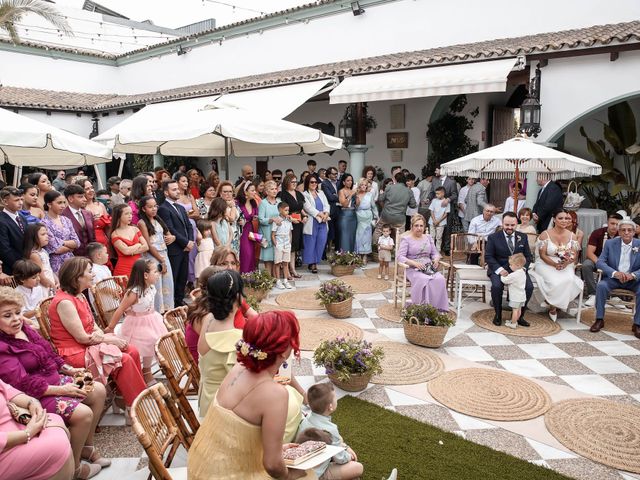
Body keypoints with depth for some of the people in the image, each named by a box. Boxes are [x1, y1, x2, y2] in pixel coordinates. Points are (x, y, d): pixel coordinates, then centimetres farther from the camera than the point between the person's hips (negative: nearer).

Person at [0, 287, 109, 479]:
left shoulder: (24, 329, 5)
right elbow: (23, 383, -26)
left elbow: (49, 353, 15)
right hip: (36, 396, -9)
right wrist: (61, 390, -24)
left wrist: (69, 369, 2)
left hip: (54, 380, 10)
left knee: (99, 390, 6)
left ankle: (87, 446, 21)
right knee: (83, 413, -23)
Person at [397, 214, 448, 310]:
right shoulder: (406, 239, 4)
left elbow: (435, 253, 21)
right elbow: (400, 257, -7)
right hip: (413, 269, -4)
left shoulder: (428, 237, 20)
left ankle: (439, 308, -23)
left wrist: (436, 259, -4)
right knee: (424, 280, -36)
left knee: (440, 279, -28)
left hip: (429, 268, 4)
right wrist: (414, 263, -21)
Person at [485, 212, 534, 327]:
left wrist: (523, 268, -9)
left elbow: (528, 256, 11)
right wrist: (500, 269, -19)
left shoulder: (523, 237, 10)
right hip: (499, 269, -3)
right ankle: (498, 314, -7)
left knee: (529, 287, -23)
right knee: (497, 286, -32)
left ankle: (519, 315, -2)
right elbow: (488, 256, -4)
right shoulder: (493, 237, 0)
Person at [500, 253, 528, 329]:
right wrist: (507, 277, 9)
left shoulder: (514, 275, -25)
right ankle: (514, 321, 30)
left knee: (515, 310, 0)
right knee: (519, 309, 17)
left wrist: (502, 277, 3)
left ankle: (513, 324, 8)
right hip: (522, 296, 9)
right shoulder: (523, 273, 5)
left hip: (515, 297, -9)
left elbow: (504, 280, -17)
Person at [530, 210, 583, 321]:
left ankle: (553, 304, -4)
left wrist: (566, 263, -20)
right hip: (546, 264, -3)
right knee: (556, 282, -31)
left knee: (569, 280, -29)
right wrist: (555, 264, -24)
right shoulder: (545, 234, -6)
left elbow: (575, 255, 3)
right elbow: (542, 255, -8)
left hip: (566, 265, 3)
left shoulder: (572, 235, 5)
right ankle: (553, 305, 0)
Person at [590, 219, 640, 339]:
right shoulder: (610, 243, 0)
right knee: (601, 285, -29)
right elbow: (600, 262, -6)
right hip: (613, 278, 0)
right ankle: (599, 320, -17)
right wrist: (615, 273, -23)